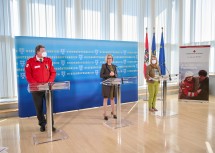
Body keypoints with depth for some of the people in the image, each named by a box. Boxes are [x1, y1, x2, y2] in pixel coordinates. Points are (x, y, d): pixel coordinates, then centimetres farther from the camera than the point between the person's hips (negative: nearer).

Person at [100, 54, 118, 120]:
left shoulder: (114, 66, 12)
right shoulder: (104, 66, -3)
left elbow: (116, 75, 11)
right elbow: (101, 75, -9)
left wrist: (114, 74, -11)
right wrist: (109, 74, -18)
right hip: (106, 84, -5)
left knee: (112, 98, 12)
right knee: (106, 99, 0)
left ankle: (113, 112, 24)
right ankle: (105, 114, 8)